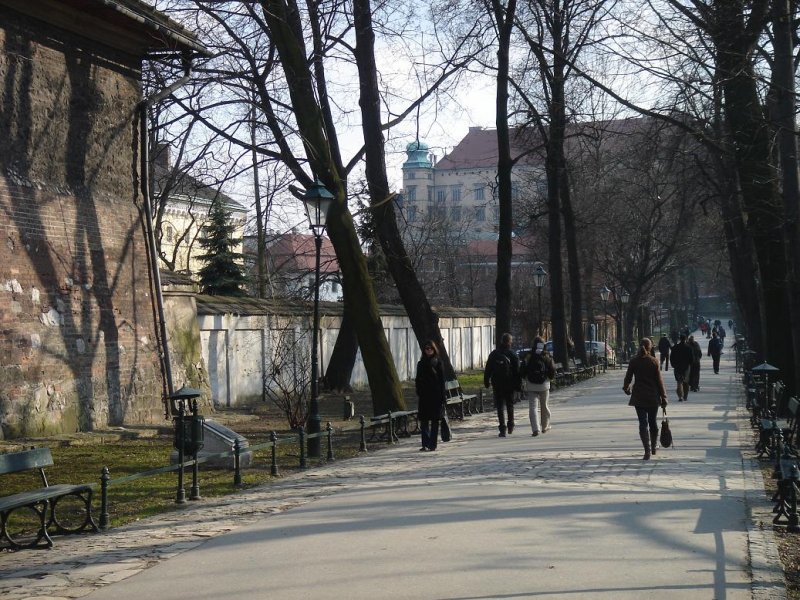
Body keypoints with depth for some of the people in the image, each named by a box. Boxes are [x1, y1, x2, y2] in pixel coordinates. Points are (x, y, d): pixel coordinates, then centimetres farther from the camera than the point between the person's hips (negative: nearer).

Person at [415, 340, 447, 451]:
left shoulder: (438, 363, 1)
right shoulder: (421, 363, 10)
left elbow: (442, 380, -2)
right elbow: (418, 380, 11)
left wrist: (442, 396, -8)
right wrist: (419, 393, 0)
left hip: (436, 395, -3)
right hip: (424, 396, 3)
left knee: (435, 421, 2)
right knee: (424, 420, -1)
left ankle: (432, 444, 6)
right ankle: (425, 444, 0)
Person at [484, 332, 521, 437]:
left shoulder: (493, 354, 0)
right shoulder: (512, 355, -5)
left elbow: (487, 370, 3)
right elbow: (517, 372, -4)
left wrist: (486, 382, 10)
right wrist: (518, 385, 1)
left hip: (497, 385, 0)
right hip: (509, 384, 0)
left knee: (500, 406, 0)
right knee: (510, 405, 16)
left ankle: (502, 428, -9)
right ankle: (510, 426, 22)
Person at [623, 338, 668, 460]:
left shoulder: (633, 361, -4)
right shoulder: (654, 361, -7)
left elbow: (628, 377, 3)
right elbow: (659, 381, -6)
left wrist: (626, 388, 25)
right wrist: (663, 397, 0)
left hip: (639, 396, 0)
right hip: (653, 397, 0)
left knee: (643, 423, -1)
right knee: (652, 421, 17)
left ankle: (647, 451, -11)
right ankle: (654, 446, 34)